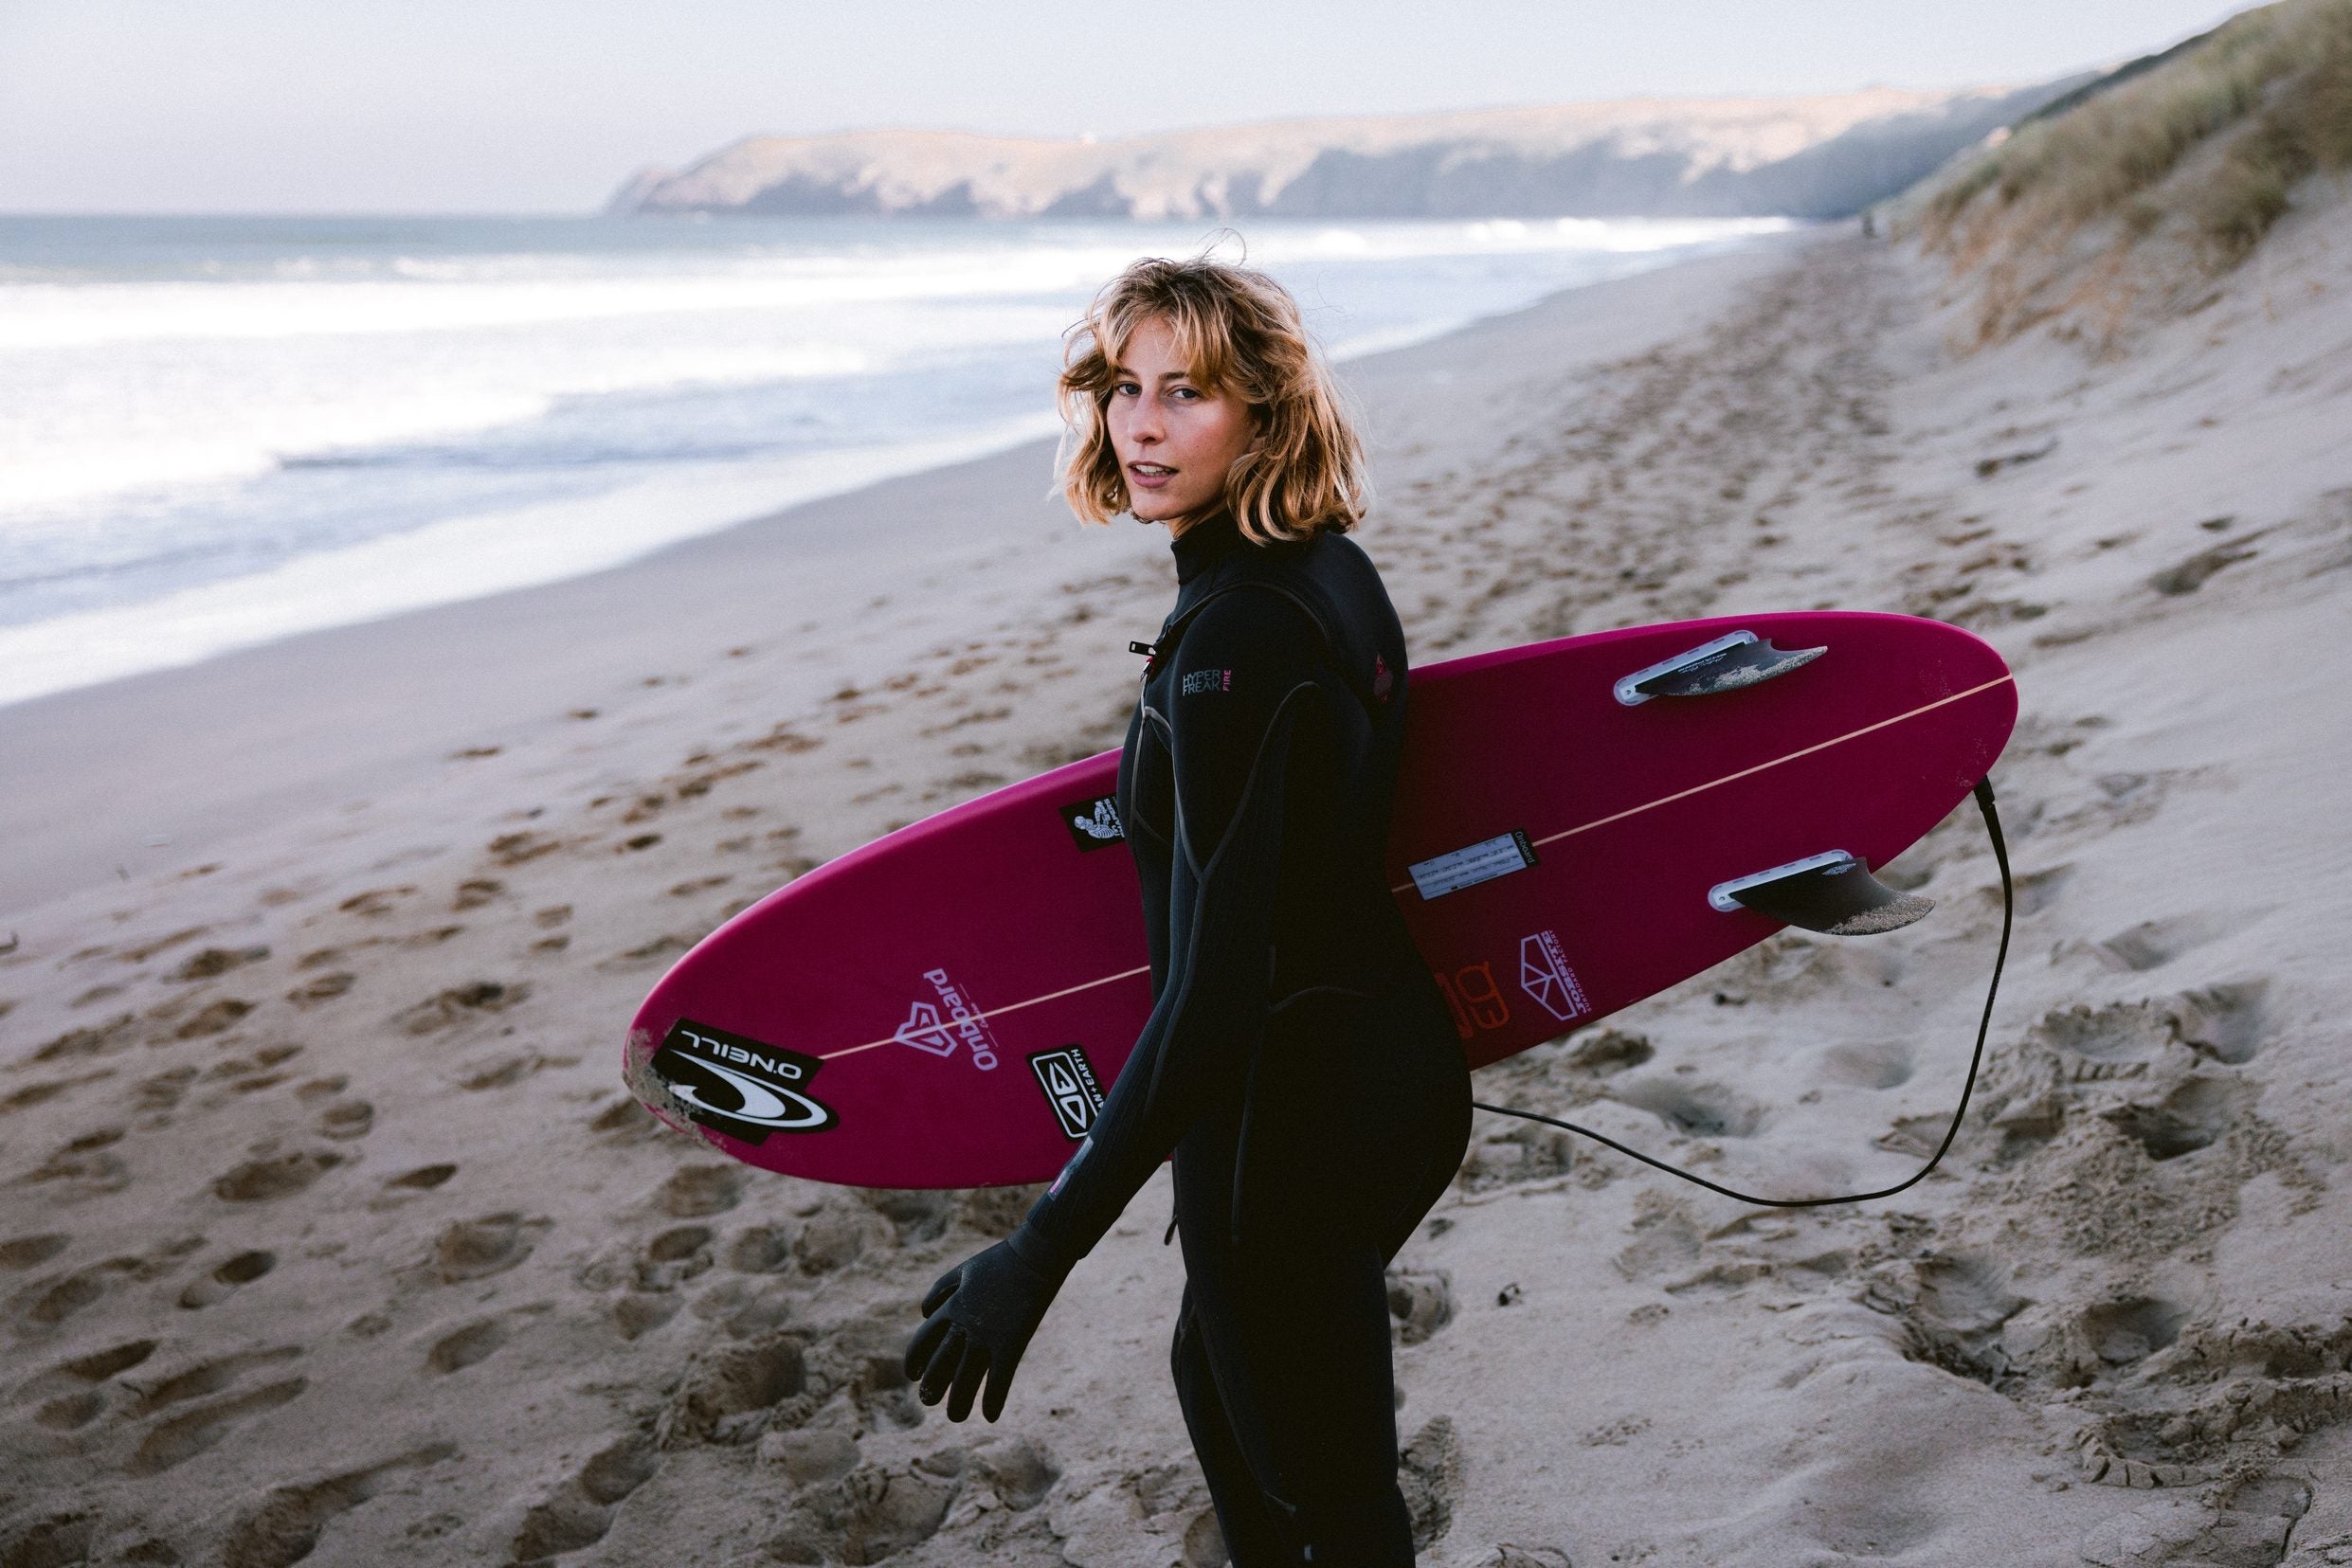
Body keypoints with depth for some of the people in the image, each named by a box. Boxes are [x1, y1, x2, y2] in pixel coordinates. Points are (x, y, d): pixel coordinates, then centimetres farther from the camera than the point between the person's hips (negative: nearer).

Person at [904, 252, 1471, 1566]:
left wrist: (1042, 1250, -29)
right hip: (1402, 1060, 9)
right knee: (1218, 1374, 31)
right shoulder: (1340, 573, 1)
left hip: (1291, 1111, -9)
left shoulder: (1233, 640, -27)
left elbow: (1215, 985, -30)